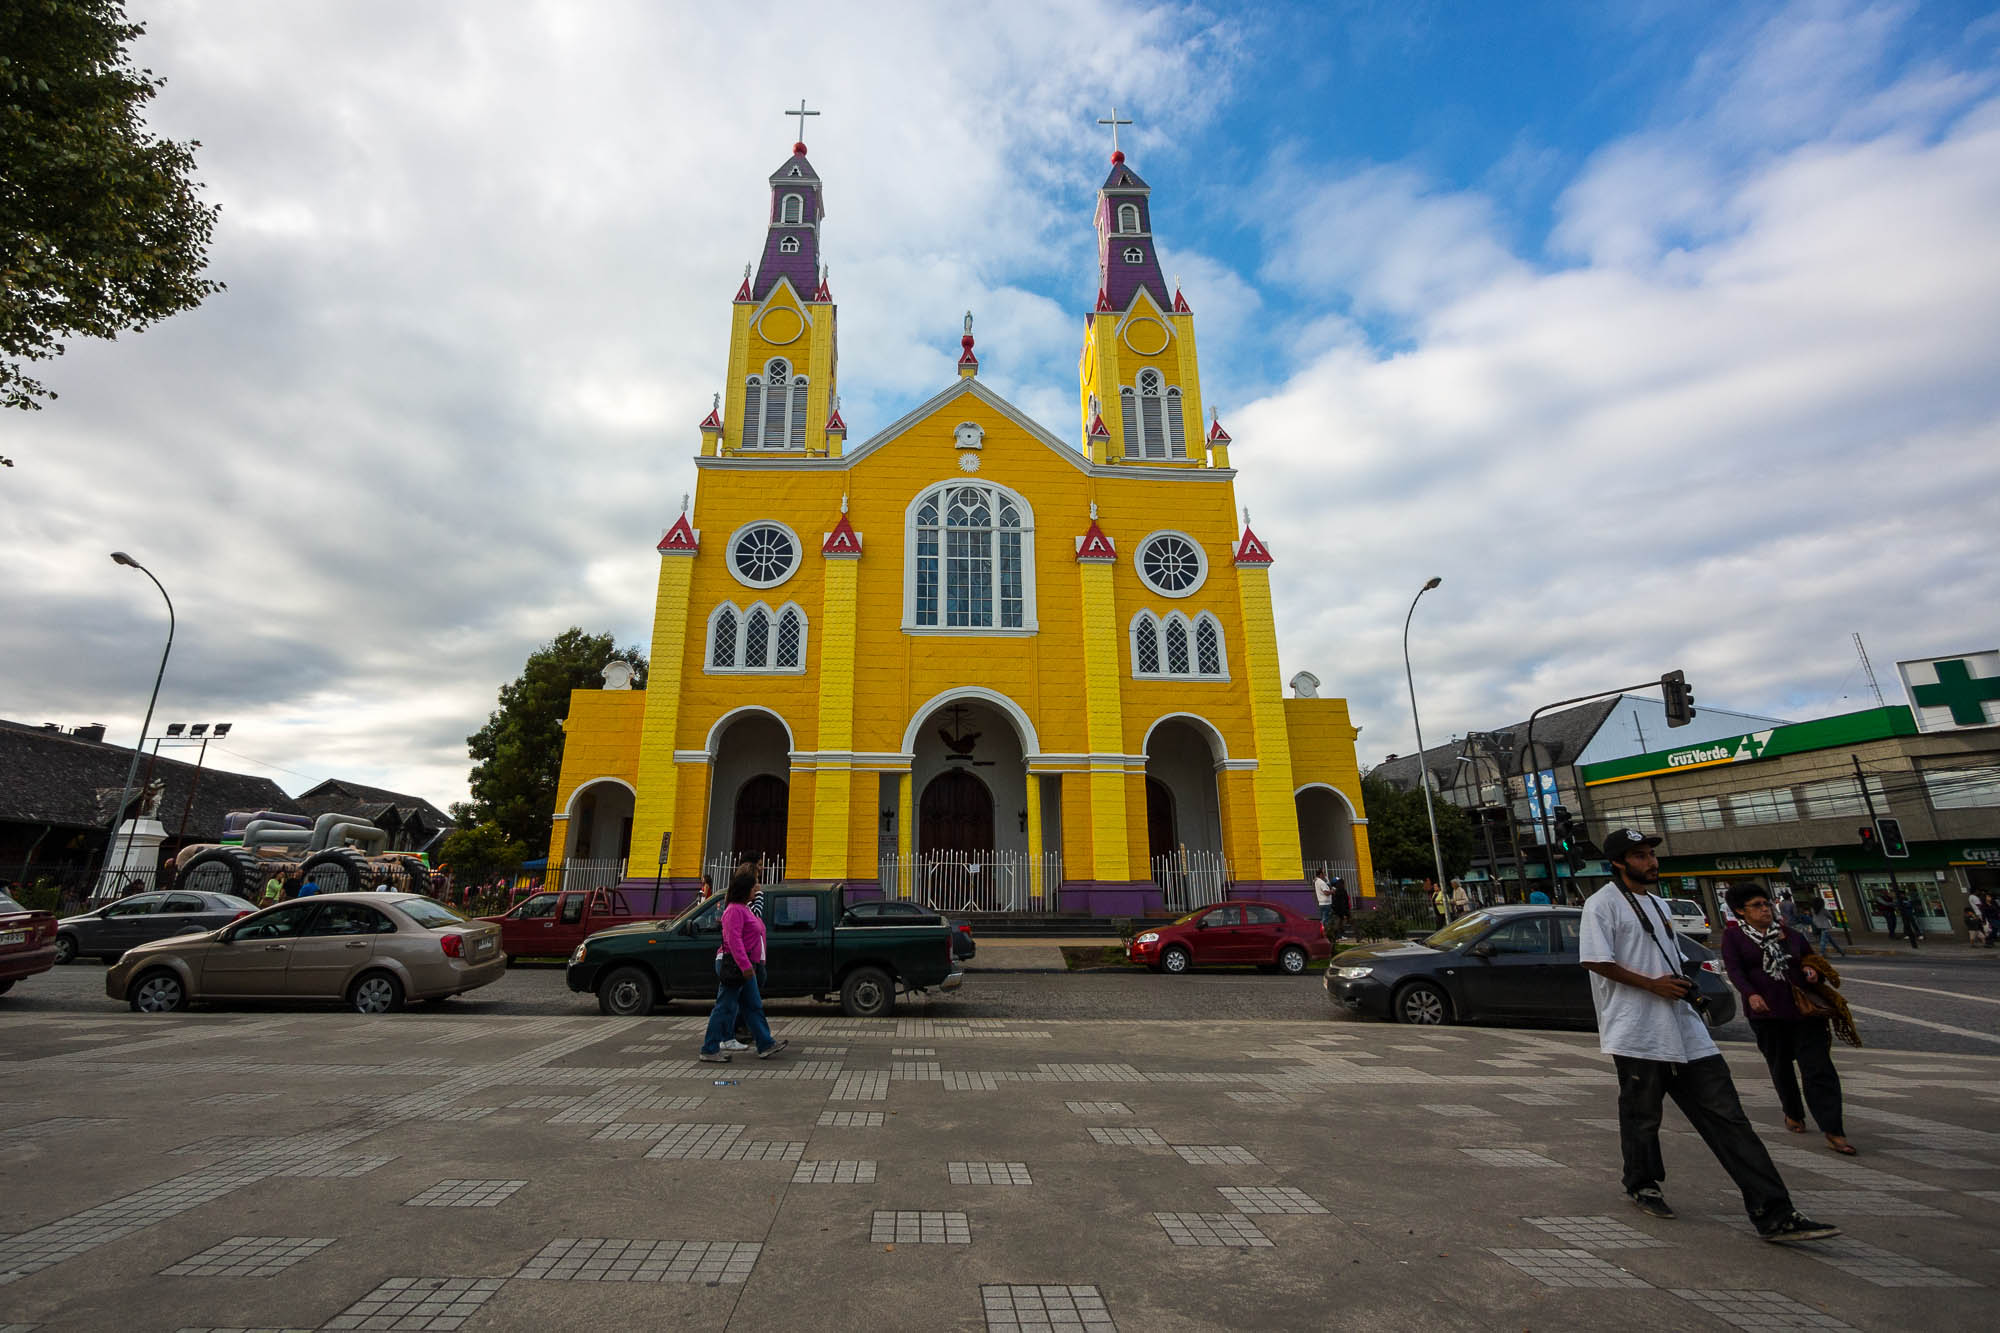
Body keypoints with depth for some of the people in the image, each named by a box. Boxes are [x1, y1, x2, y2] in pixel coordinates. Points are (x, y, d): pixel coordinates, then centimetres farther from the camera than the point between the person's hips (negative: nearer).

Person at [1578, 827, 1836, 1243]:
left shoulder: (1657, 903, 17)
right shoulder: (1602, 904, -12)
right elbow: (1596, 961, -18)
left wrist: (1682, 986, 7)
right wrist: (1653, 984, -16)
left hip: (1684, 1030, 7)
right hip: (1636, 1034, -7)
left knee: (1726, 1116, 3)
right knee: (1641, 1116, 8)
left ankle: (1774, 1214, 6)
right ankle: (1643, 1186, 29)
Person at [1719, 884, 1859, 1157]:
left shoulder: (1791, 935, 9)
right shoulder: (1733, 935, -2)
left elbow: (1810, 959, 20)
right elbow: (1734, 970, -11)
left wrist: (1812, 971, -4)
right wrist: (1751, 994, -26)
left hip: (1803, 1010, 2)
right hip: (1766, 1013, -2)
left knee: (1819, 1068, -5)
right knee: (1780, 1067, 14)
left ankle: (1833, 1132, -4)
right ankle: (1793, 1114, 36)